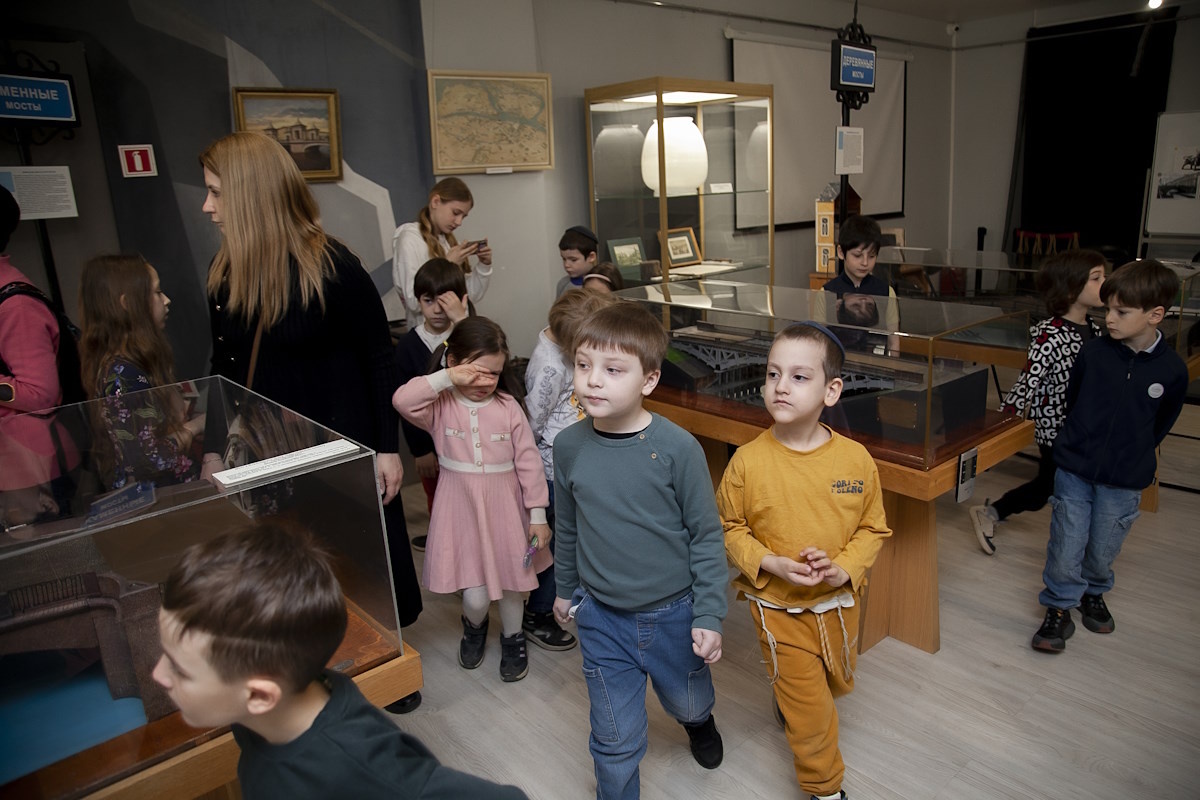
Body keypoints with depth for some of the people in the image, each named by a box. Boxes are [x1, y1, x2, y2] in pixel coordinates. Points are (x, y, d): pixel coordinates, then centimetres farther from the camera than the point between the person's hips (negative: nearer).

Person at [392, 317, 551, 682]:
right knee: (475, 594, 0)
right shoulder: (441, 405, -6)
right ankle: (474, 626, 37)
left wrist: (538, 514, -4)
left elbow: (528, 462, -3)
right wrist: (447, 378, -27)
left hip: (505, 507, 2)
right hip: (461, 508, -1)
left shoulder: (508, 407, -4)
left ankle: (512, 638, 43)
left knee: (512, 579, 14)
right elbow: (402, 400, -26)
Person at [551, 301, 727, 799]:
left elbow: (706, 536, -11)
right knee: (616, 739, 10)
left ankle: (699, 719, 62)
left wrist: (709, 615, -11)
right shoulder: (569, 445, -9)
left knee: (687, 703, 27)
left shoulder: (678, 448, -20)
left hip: (673, 613, -1)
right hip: (601, 617, 1)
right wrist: (565, 589, 16)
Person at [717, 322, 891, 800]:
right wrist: (770, 564, -21)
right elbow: (730, 528, -7)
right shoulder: (748, 461, -19)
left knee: (836, 685, 28)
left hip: (839, 600, 3)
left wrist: (844, 568, -18)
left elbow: (873, 528, -2)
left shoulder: (856, 459, -14)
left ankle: (788, 702, 61)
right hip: (778, 606, -3)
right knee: (810, 708, 8)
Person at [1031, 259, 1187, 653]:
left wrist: (1135, 455, 12)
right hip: (1074, 468, 0)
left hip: (1125, 480, 1)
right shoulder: (1093, 352, -9)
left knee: (1103, 549, 15)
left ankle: (1092, 593, 43)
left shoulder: (1172, 370, -8)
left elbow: (1162, 423, 9)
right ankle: (1059, 609, 20)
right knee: (1066, 543, 1)